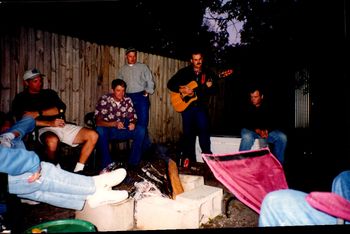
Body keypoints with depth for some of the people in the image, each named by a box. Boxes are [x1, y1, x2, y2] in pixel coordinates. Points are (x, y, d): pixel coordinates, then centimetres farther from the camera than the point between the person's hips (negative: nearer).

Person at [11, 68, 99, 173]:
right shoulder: (20, 98, 13)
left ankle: (78, 170, -11)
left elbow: (61, 109, 5)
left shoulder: (50, 93, 23)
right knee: (52, 141, -42)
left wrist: (38, 113, -6)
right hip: (43, 129, -4)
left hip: (63, 126, 5)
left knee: (93, 135, -16)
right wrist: (50, 123, -15)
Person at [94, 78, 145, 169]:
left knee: (141, 130, -19)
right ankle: (107, 165, -21)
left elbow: (133, 118, -1)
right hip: (107, 130, -3)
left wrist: (133, 124, -26)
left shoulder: (127, 100, -3)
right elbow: (98, 122, -21)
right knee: (99, 131, -37)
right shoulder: (104, 100, -14)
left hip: (122, 130, 3)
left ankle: (133, 163, -9)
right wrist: (114, 124, -37)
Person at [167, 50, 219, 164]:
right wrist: (181, 90, -13)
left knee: (204, 131, -10)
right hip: (186, 106, 1)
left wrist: (210, 87, -18)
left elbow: (215, 90, 4)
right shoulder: (184, 72, 4)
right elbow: (170, 84, 2)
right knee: (188, 133, 7)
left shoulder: (208, 72, 6)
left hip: (201, 106, 0)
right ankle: (189, 159, 20)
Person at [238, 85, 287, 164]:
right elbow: (244, 123, -9)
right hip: (250, 130, -3)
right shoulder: (246, 107, -3)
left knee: (282, 137, -20)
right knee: (247, 137, -38)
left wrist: (267, 130, -18)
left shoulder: (268, 107, 5)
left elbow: (275, 122, 3)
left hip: (267, 130, 3)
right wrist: (257, 130, -24)